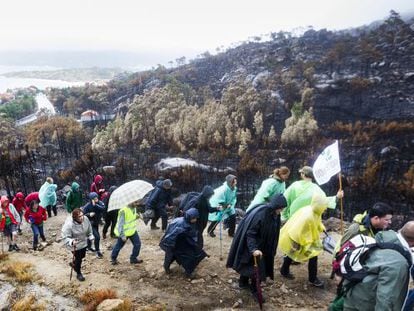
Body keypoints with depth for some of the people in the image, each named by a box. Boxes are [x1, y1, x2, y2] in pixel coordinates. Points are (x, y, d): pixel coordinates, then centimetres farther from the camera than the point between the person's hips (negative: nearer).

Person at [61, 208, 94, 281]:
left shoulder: (85, 219, -19)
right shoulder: (69, 225, -35)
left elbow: (89, 229, 2)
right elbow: (65, 237, -28)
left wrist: (91, 236, 1)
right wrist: (71, 242, -44)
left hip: (84, 243, 6)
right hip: (75, 245, -6)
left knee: (82, 256, 25)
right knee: (78, 258, 7)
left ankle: (73, 264, 57)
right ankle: (78, 274, 34)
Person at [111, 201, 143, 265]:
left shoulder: (134, 207, -6)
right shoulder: (123, 211, -30)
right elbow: (120, 224, -25)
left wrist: (136, 216, -8)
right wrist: (122, 235, -23)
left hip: (132, 230, 7)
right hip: (124, 232, -6)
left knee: (137, 244, 6)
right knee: (119, 246, 13)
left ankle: (133, 258, 25)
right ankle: (113, 258, 39)